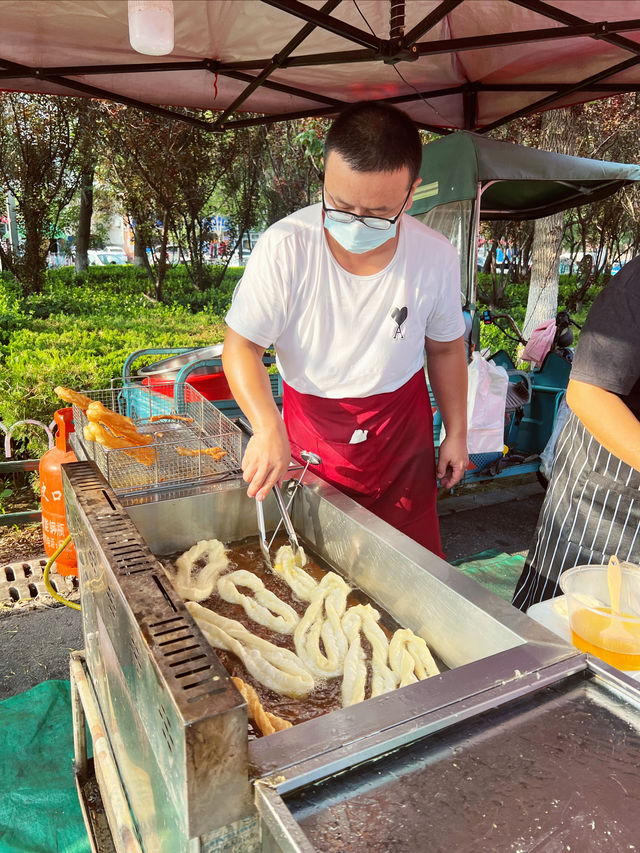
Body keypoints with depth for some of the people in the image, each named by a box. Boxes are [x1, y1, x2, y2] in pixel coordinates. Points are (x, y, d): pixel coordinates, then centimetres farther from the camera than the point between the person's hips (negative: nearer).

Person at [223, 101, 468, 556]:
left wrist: (457, 433, 7)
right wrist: (268, 428, -31)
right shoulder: (284, 247, -22)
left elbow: (446, 348, 2)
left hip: (402, 425, 2)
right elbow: (241, 345, -15)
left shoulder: (436, 256, -13)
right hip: (310, 426, -1)